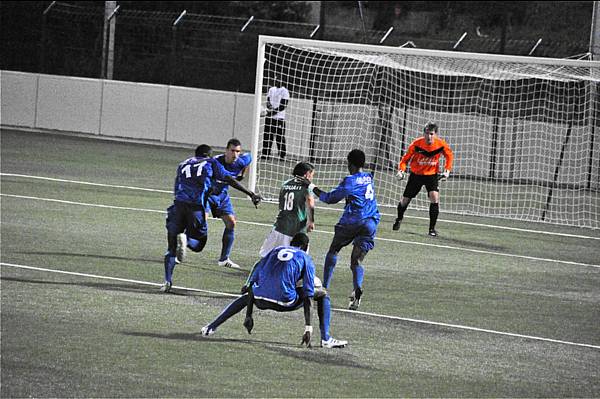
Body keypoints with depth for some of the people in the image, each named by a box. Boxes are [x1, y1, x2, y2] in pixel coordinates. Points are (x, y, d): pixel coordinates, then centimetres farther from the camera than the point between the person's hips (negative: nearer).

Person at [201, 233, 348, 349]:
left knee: (247, 296, 40)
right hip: (286, 301, -4)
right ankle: (326, 339, 6)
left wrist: (248, 316, 24)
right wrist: (308, 328, 3)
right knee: (322, 294, 18)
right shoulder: (306, 259, 13)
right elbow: (307, 296, 4)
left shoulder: (275, 251, 24)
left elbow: (251, 285, 20)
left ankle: (212, 326, 32)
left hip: (261, 301, 4)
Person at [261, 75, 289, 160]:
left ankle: (282, 155, -4)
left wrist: (274, 111, -17)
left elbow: (283, 106, -11)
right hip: (269, 117, 6)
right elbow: (268, 100, 15)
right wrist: (269, 105, -9)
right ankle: (265, 154, 11)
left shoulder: (284, 91, -5)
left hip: (279, 117, -6)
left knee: (280, 137, -8)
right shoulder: (271, 89, 16)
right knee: (267, 136, 6)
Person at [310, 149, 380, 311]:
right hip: (371, 222, 5)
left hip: (351, 221, -5)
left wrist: (314, 189, 8)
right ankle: (357, 288, -29)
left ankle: (324, 287, 12)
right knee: (357, 260, 0)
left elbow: (331, 198, -4)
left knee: (333, 251, 16)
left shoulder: (350, 181, -5)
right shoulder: (369, 178, 16)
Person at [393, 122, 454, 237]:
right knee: (405, 200, 8)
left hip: (431, 175, -1)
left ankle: (432, 228, -13)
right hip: (416, 174, 1)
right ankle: (399, 219, 42)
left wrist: (447, 170, -8)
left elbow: (449, 156, 3)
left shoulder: (441, 145, -18)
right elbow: (406, 158, -11)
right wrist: (401, 170, -28)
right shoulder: (416, 144, -21)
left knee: (434, 197, -23)